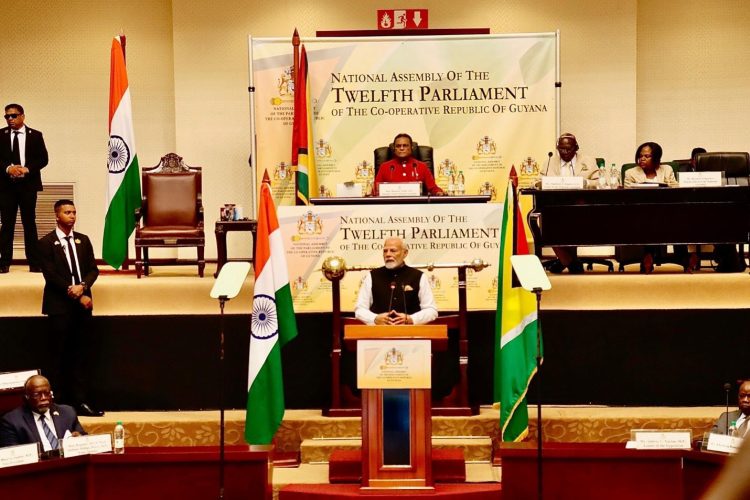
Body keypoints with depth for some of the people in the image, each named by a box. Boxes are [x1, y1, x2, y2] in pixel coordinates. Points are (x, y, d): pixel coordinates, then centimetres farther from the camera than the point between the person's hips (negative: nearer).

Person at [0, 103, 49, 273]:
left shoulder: (35, 135, 5)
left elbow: (43, 158, 0)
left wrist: (27, 169, -13)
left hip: (28, 184, 0)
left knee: (30, 223, 2)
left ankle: (34, 263, 4)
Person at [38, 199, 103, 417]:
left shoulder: (83, 240, 13)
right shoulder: (46, 243, -2)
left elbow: (93, 269, 10)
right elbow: (51, 276, -9)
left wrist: (82, 286, -10)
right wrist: (75, 294, -13)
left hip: (83, 303, 4)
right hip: (59, 305, -4)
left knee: (81, 354, 3)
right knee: (60, 356, -2)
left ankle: (79, 400, 5)